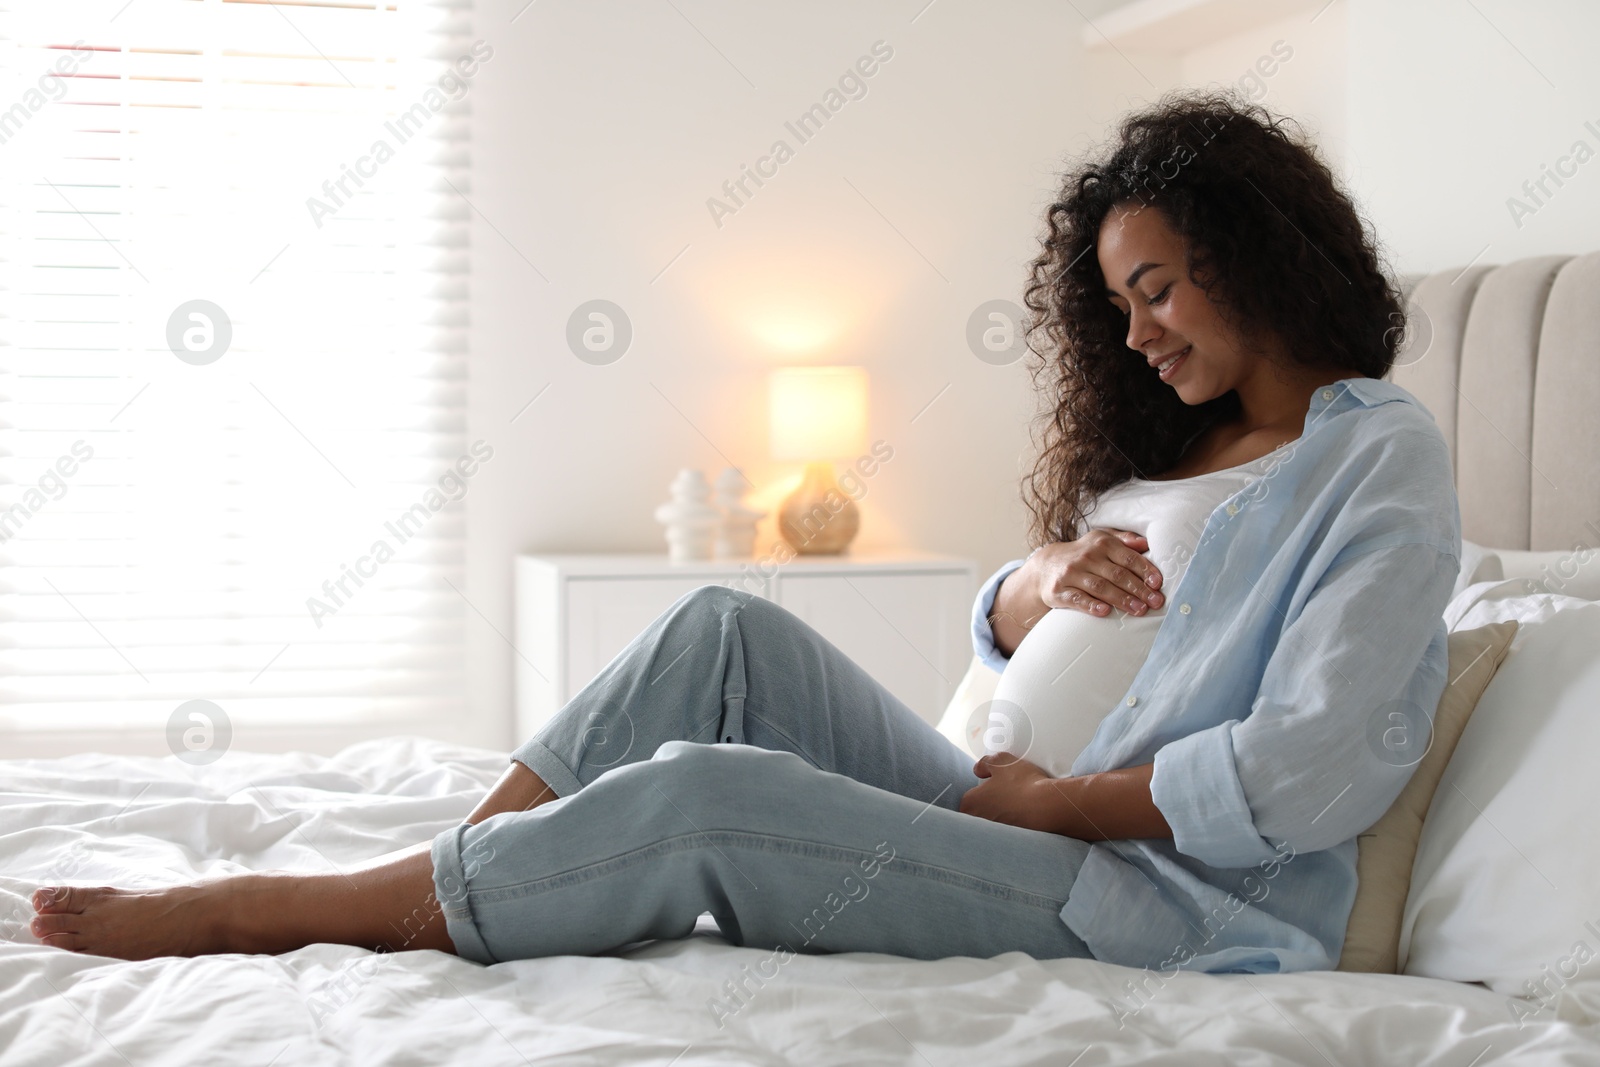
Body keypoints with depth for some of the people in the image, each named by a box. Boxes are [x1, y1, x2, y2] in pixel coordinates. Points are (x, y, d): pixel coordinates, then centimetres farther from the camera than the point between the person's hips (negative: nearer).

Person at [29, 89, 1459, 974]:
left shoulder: (1383, 456, -7)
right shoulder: (1182, 442, 20)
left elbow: (1299, 781, -18)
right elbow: (1003, 629, 20)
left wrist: (1055, 798, -10)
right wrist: (1046, 577, -3)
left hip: (1188, 907, -8)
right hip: (1046, 835, 8)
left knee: (709, 797, -23)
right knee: (727, 632, -7)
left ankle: (260, 912, -12)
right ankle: (436, 877, -9)